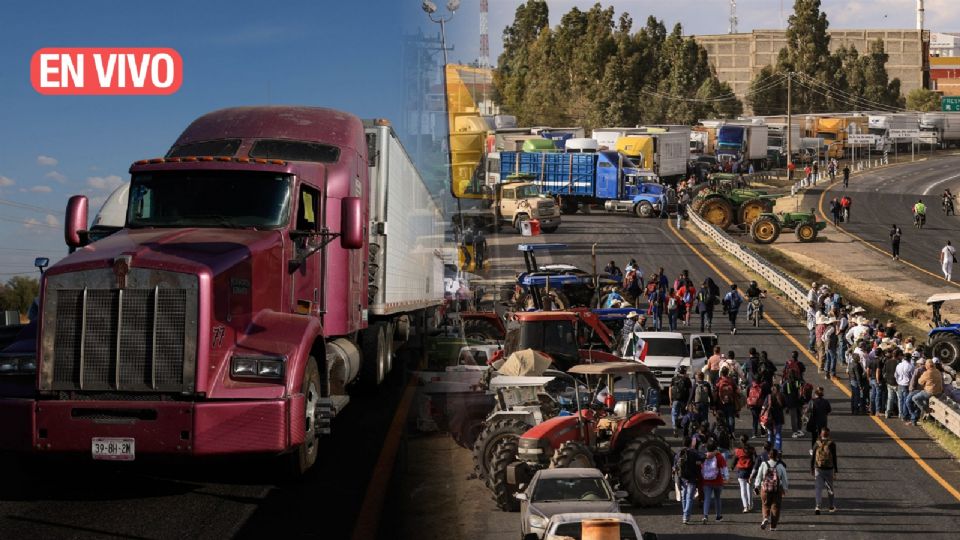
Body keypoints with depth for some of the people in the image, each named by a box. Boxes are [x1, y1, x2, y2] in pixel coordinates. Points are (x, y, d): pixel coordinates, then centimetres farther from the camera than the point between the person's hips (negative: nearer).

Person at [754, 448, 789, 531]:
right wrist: (785, 489, 14)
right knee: (775, 507, 7)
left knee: (765, 505, 16)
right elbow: (784, 478, 2)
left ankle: (766, 518, -10)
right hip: (777, 489, -1)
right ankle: (773, 526, 7)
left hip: (765, 488, 1)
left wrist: (756, 486, 12)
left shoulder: (763, 464, -2)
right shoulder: (780, 466, -4)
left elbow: (759, 476, 2)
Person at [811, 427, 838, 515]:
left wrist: (811, 469, 14)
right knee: (830, 488, 14)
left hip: (818, 469, 1)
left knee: (818, 488, 1)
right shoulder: (832, 444, -6)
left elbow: (812, 457, 4)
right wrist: (835, 472, -2)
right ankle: (831, 507, 26)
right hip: (829, 469, -1)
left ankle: (818, 507, -14)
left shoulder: (817, 444, 0)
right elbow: (834, 458, -7)